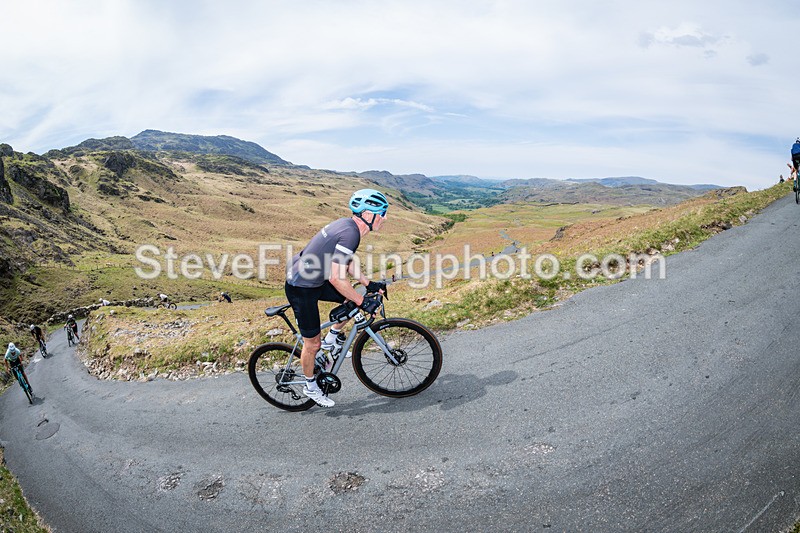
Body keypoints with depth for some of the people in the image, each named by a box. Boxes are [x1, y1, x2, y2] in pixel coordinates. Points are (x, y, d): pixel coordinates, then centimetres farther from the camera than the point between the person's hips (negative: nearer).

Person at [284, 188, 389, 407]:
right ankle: (310, 387, 27)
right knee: (312, 342, 5)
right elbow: (336, 277, -29)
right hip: (302, 288, -9)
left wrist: (368, 284, 11)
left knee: (355, 299, 8)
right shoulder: (350, 233, -27)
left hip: (316, 281, 9)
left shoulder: (348, 225, 3)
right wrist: (362, 302, -21)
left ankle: (332, 338, 23)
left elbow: (346, 262, 16)